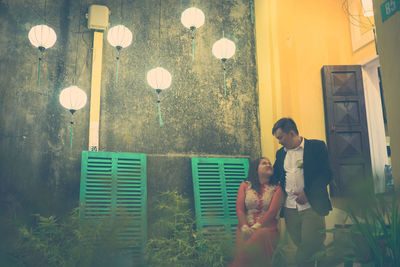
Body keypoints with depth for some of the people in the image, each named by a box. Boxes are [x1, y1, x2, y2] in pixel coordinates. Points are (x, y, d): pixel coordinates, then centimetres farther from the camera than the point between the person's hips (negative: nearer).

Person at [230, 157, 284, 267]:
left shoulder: (276, 188, 10)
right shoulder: (245, 185, 14)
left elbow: (272, 211, -4)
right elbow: (239, 209, 4)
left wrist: (256, 227, -17)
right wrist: (244, 227, -14)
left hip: (266, 227, 0)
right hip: (246, 227, 0)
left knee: (260, 236, -35)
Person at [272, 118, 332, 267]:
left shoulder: (317, 146, 0)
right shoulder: (280, 153, 16)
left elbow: (326, 174, -6)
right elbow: (274, 176, 22)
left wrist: (307, 193, -14)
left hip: (311, 206, -4)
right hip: (290, 209, 4)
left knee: (311, 248, -7)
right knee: (301, 250, 7)